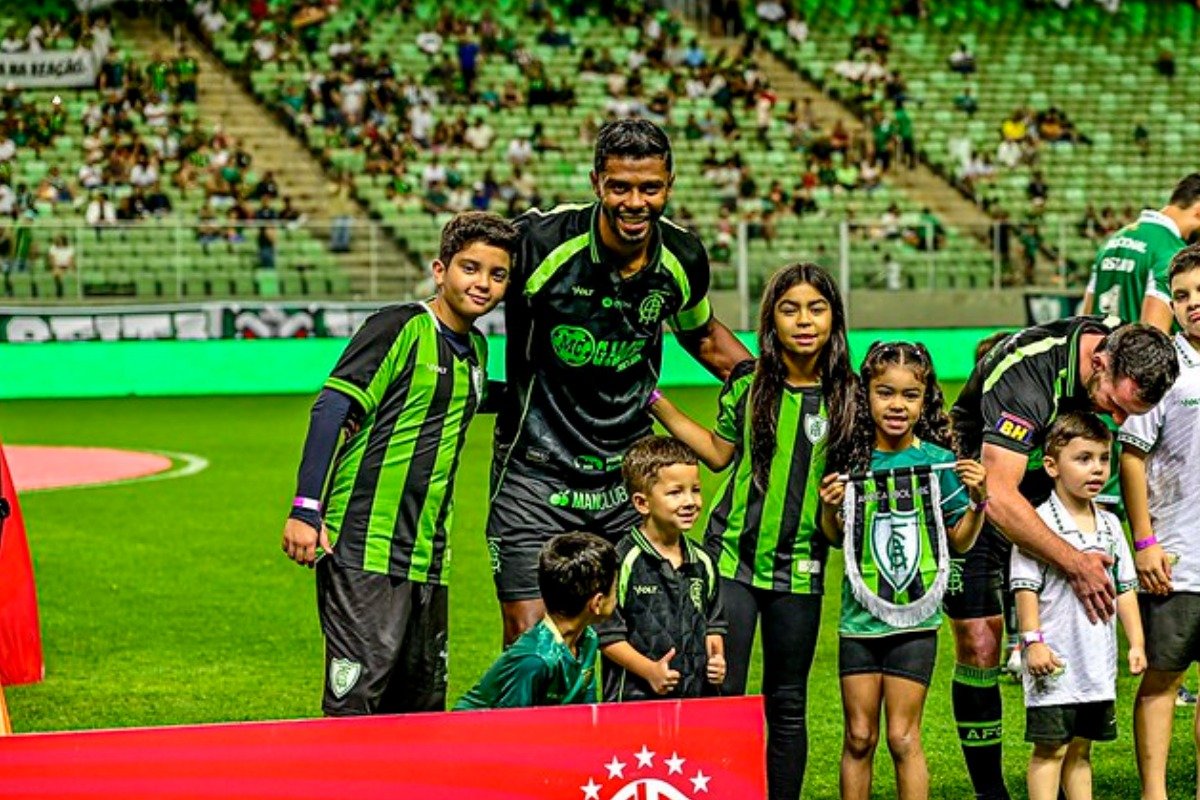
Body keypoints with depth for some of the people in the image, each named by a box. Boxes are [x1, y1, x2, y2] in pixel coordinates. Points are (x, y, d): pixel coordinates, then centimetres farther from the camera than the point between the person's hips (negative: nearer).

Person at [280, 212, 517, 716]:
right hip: (362, 548, -8)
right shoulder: (400, 327, -7)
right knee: (357, 697, -12)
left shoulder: (476, 348, 16)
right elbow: (330, 409, -13)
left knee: (424, 703, 9)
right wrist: (305, 509, -19)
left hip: (426, 558, 8)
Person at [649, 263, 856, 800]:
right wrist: (655, 402, 12)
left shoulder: (846, 397, 0)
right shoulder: (748, 383, 1)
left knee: (787, 704, 7)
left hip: (798, 569, 0)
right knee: (720, 692, -5)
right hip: (731, 557, 0)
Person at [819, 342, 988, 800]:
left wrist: (978, 501, -11)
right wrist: (829, 507, -8)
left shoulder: (938, 462, -3)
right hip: (859, 616, 2)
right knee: (859, 736, 8)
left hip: (914, 618, -2)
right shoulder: (851, 460, 0)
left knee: (902, 736, 0)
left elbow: (960, 542, 5)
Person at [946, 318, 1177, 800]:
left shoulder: (1123, 354, -12)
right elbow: (997, 497, -39)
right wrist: (1076, 565, -34)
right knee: (979, 644, -9)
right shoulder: (1025, 375, -35)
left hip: (1042, 502, 6)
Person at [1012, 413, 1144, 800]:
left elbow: (1124, 587, 15)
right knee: (1050, 749, -2)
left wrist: (1136, 642, 11)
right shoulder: (1039, 522, -9)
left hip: (1098, 662, 6)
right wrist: (1033, 640, -18)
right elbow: (1025, 587, -12)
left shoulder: (1109, 525, 10)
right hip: (1055, 663, -6)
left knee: (1081, 749, 13)